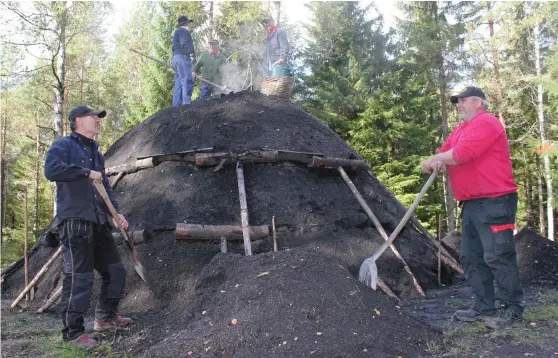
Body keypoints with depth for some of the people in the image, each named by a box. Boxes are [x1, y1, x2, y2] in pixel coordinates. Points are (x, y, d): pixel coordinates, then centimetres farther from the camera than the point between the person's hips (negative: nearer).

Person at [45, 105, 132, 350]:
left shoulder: (95, 152, 21)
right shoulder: (63, 145, -3)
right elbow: (51, 169, -23)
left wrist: (116, 213, 11)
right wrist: (87, 172, -17)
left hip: (98, 223, 8)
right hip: (75, 222, -8)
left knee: (115, 270, 13)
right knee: (79, 278, -5)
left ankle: (106, 318, 29)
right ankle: (73, 332, 9)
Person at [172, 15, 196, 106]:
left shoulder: (177, 32, 31)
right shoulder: (183, 31, 1)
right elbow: (185, 44, -15)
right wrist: (192, 54, -23)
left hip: (176, 57, 10)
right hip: (182, 57, -10)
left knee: (179, 84, 5)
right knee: (187, 81, -20)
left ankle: (176, 106, 1)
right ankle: (187, 104, -32)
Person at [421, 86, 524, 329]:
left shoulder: (485, 123, -11)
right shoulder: (460, 130, 22)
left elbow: (461, 154, -22)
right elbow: (445, 153, 16)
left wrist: (434, 161, -6)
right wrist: (439, 162, -9)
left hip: (494, 202, -10)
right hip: (471, 204, 10)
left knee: (497, 257, -7)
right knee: (472, 258, 12)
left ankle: (513, 308, 6)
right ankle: (484, 307, 19)